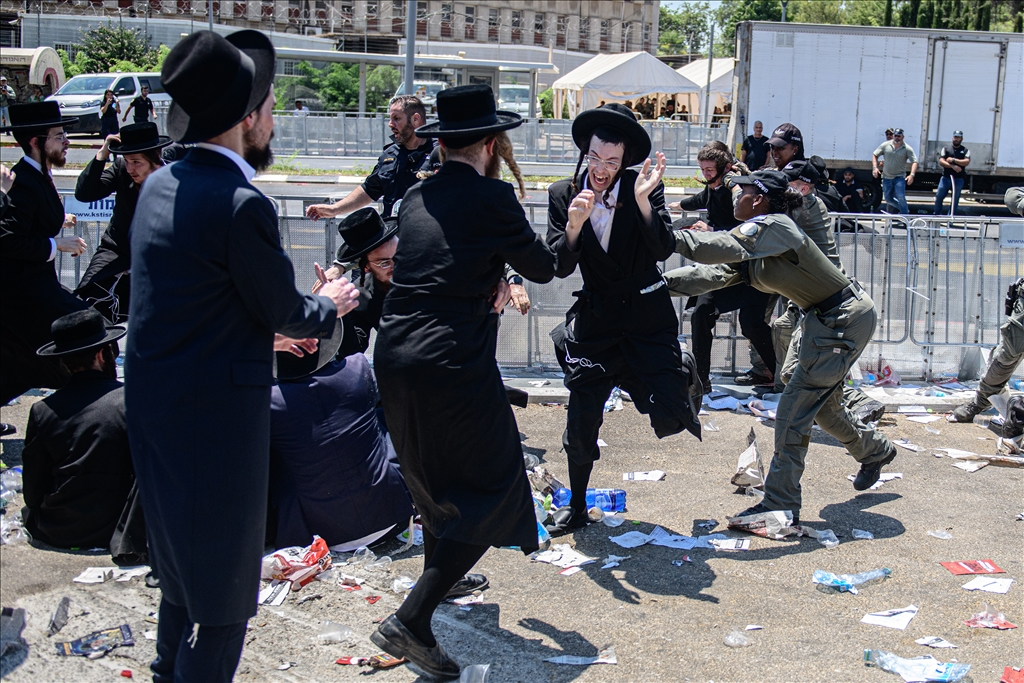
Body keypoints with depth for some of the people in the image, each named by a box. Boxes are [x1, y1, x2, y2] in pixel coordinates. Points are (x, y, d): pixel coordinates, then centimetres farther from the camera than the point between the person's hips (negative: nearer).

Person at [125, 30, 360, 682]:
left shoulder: (160, 185, 6)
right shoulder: (242, 203, -22)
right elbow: (284, 311, -11)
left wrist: (266, 329, 23)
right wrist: (329, 306, 10)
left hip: (154, 402, 9)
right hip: (216, 414, -9)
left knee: (183, 565, 25)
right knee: (223, 585, 6)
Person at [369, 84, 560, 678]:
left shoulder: (416, 197, 10)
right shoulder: (493, 197, -9)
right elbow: (544, 268, 3)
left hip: (395, 360, 8)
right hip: (454, 367, -7)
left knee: (434, 478, 28)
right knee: (490, 490, 4)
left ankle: (441, 577, 49)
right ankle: (412, 620, -6)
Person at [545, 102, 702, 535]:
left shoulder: (644, 188, -9)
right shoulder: (563, 195, -4)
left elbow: (663, 250, -17)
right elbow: (561, 267, -7)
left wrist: (642, 201, -30)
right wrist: (574, 226, -26)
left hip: (648, 317, -1)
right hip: (595, 319, 2)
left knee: (669, 418, -8)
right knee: (581, 421, 1)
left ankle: (686, 375, 29)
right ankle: (576, 507, 23)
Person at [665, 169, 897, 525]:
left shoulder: (773, 226, -22)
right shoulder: (755, 239, 7)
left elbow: (717, 248, -35)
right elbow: (712, 272, 3)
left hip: (847, 318, -10)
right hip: (827, 319, 10)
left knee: (796, 406, -10)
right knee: (820, 403, 22)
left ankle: (780, 504, -5)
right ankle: (874, 450, 47)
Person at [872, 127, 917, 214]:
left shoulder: (907, 148, -6)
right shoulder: (885, 145, 0)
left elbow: (914, 162, -9)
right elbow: (874, 155, 7)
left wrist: (912, 175, -24)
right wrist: (875, 167, -8)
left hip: (899, 177, -4)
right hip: (886, 177, 4)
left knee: (900, 197, -18)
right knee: (888, 199, 11)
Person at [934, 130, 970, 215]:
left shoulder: (965, 151, 7)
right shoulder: (946, 149, 9)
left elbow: (966, 162, -10)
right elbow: (941, 162, -5)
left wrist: (953, 160, -15)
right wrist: (952, 166, -18)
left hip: (958, 179, -1)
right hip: (946, 177, 1)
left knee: (955, 199, 3)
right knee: (939, 196, -2)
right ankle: (936, 214, 12)